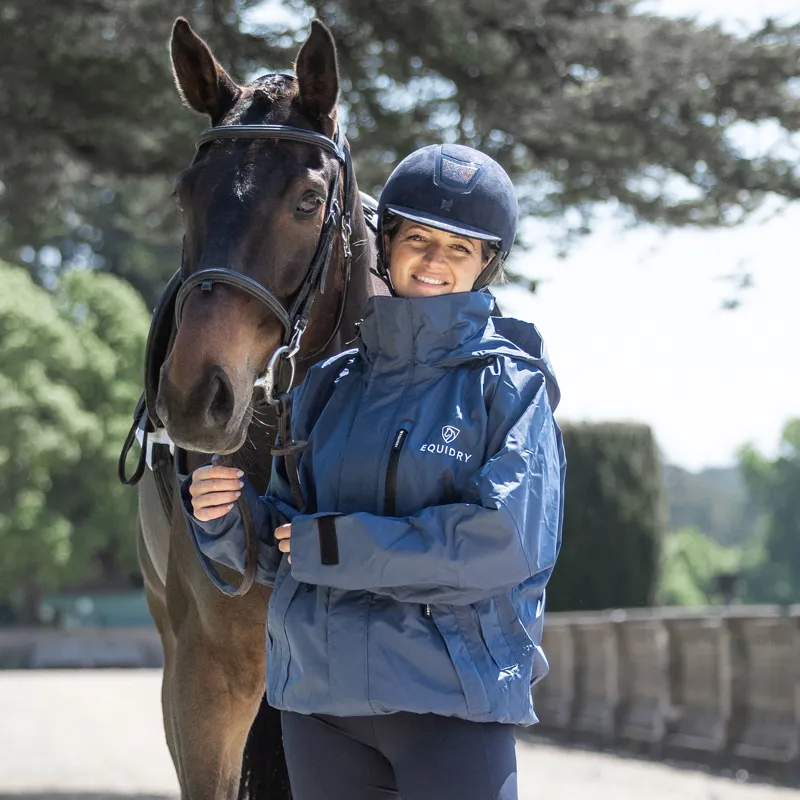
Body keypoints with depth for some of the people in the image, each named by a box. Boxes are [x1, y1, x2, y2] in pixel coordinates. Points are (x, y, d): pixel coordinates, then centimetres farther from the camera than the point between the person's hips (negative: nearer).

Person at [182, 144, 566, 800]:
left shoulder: (510, 387, -3)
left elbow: (509, 538, -18)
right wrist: (225, 517, -9)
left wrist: (337, 546, -16)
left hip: (455, 696, -5)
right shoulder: (330, 386, 10)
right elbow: (279, 552, 13)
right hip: (319, 697, 5)